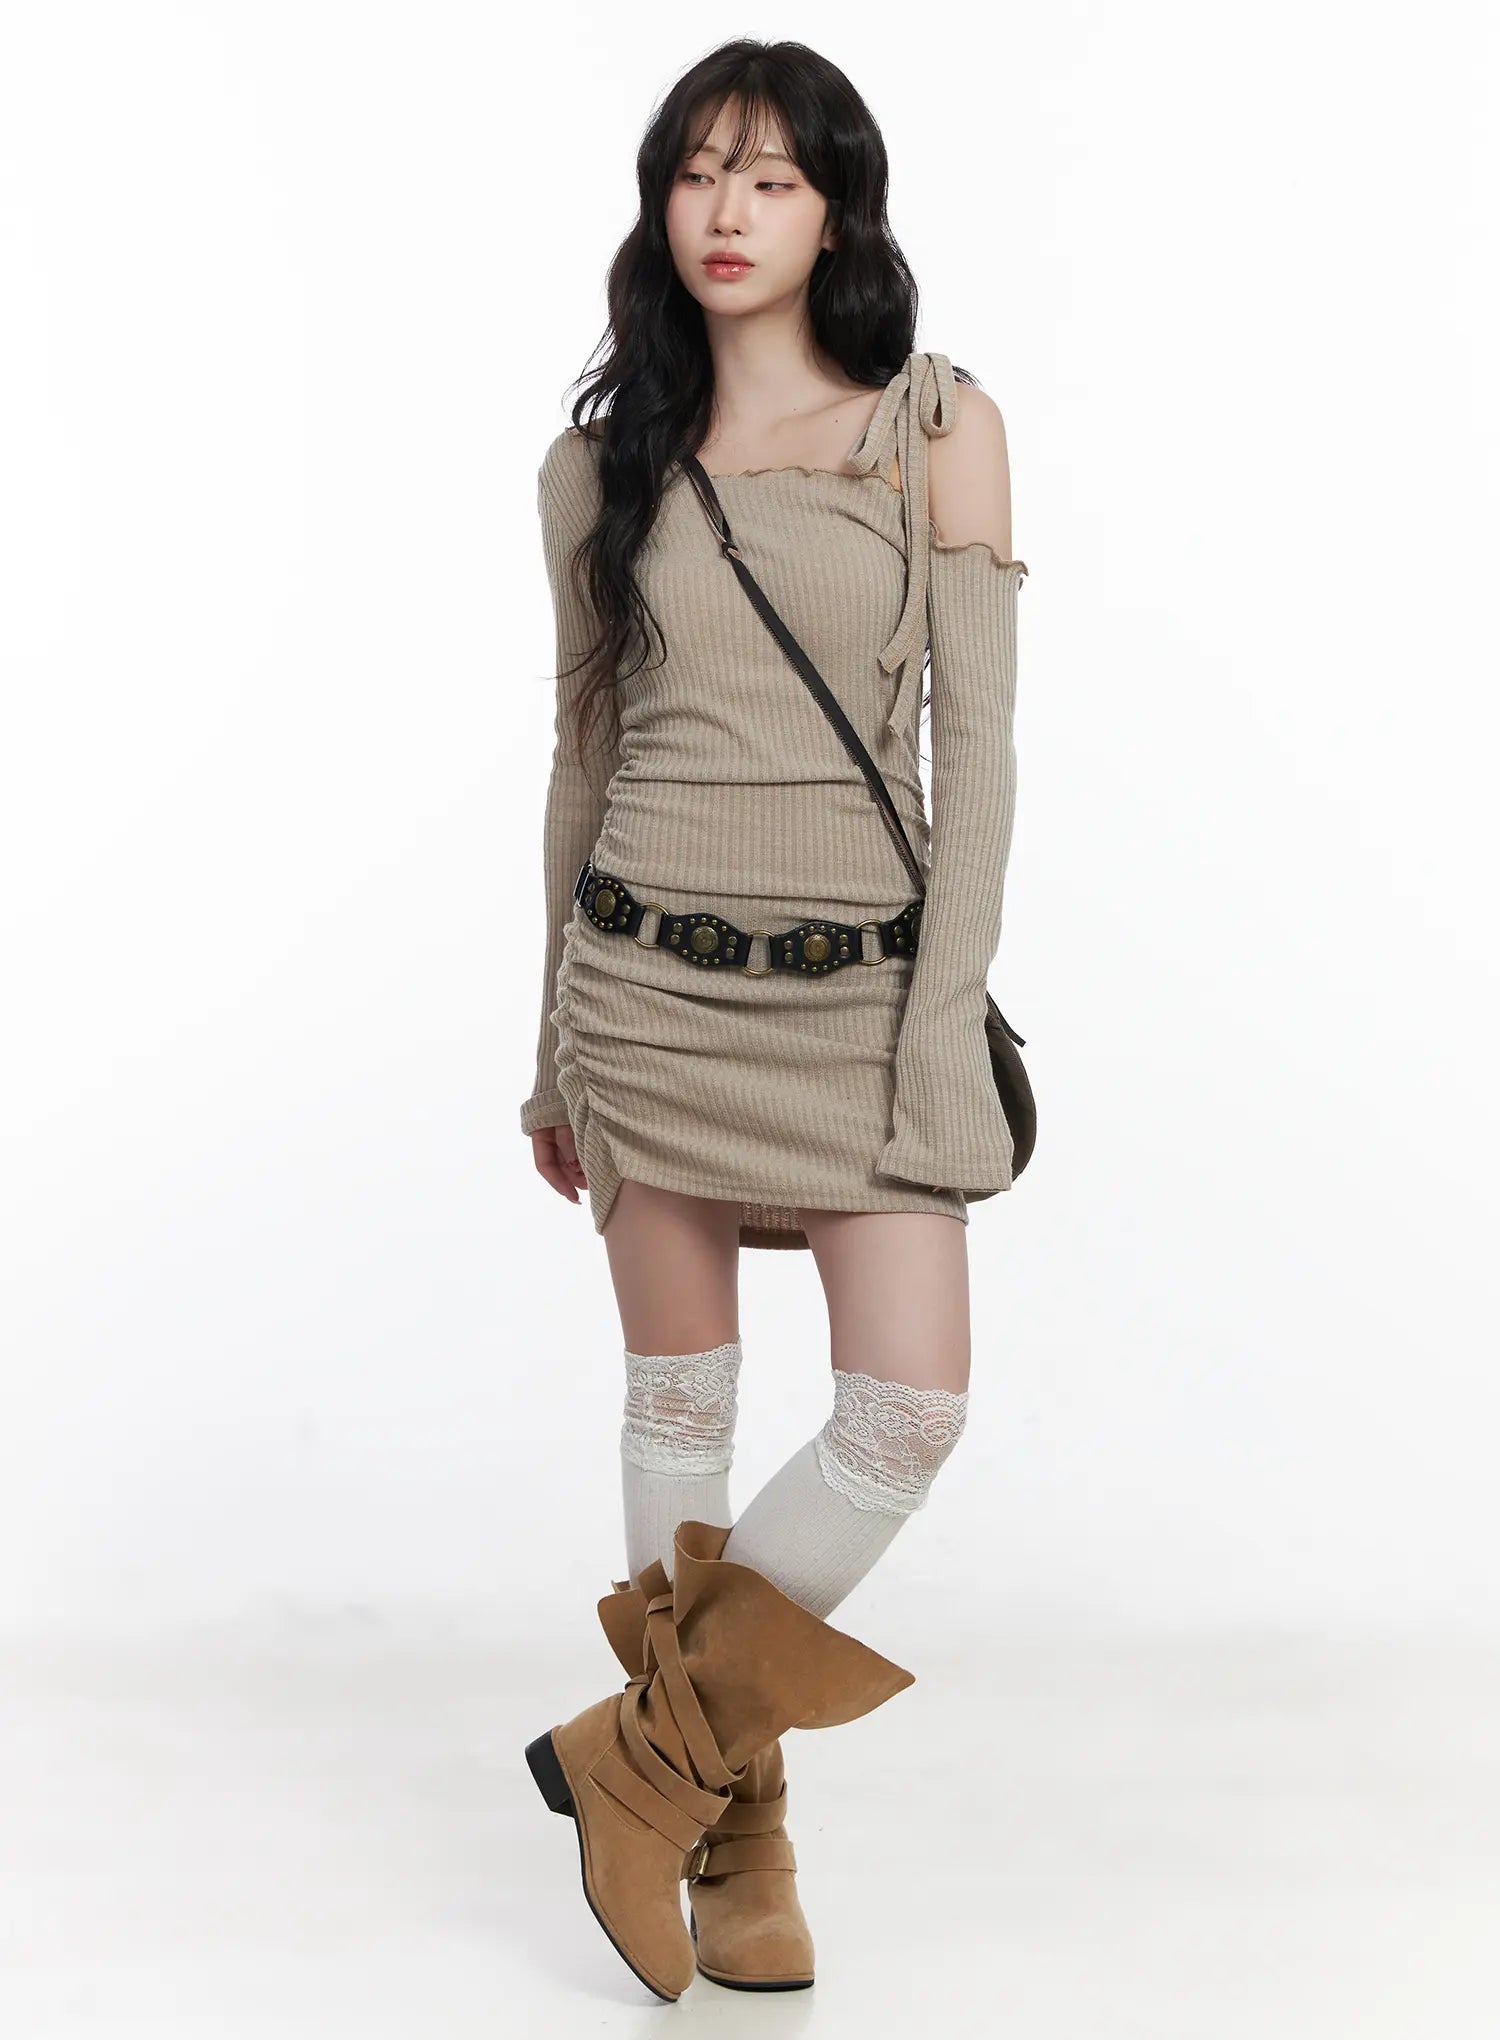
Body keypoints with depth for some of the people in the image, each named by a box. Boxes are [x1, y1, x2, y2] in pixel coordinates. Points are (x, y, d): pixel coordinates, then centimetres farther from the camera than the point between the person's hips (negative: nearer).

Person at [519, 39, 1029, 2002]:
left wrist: (942, 1028, -11)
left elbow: (975, 741, -4)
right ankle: (735, 1829, 22)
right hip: (653, 974, 1)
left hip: (864, 979, -1)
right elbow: (586, 745, 11)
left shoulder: (939, 427, 0)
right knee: (683, 1397, 6)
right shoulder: (601, 463, 5)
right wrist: (555, 1045, 12)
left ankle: (651, 1746, 11)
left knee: (912, 1407, -8)